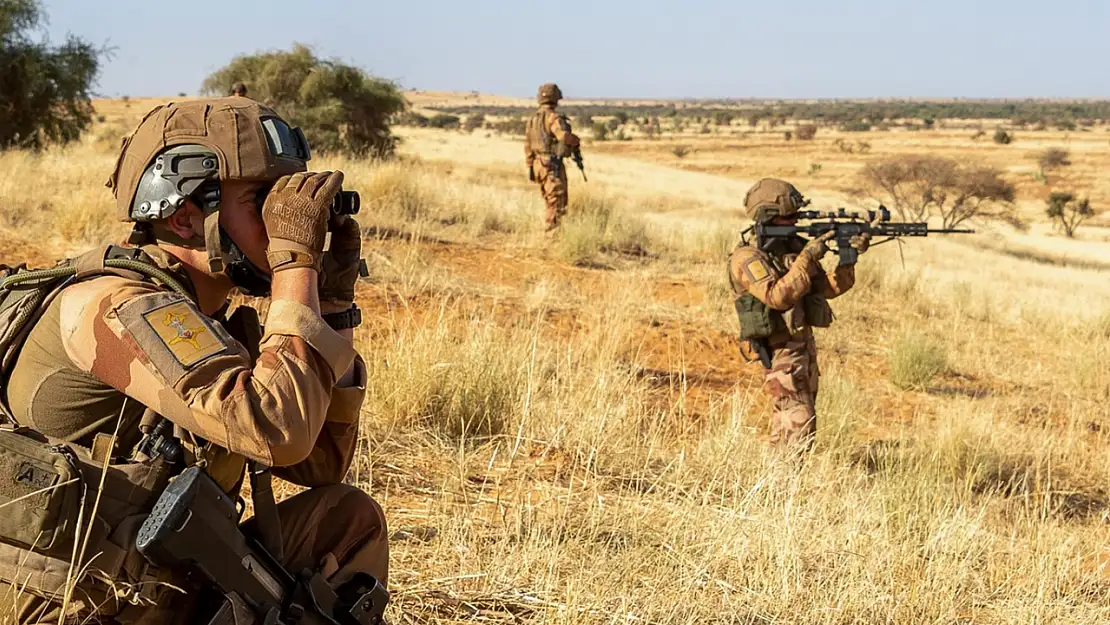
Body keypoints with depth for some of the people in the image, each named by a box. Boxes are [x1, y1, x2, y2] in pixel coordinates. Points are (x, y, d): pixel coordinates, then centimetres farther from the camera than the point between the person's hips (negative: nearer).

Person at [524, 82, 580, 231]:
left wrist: (530, 167, 17)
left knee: (550, 200, 19)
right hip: (552, 165, -8)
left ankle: (551, 227, 27)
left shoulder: (533, 119, 10)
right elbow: (564, 136, -31)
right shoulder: (553, 118, -15)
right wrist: (576, 140, -9)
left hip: (539, 164, 8)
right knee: (557, 202, -4)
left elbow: (528, 146, 12)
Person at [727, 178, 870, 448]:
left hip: (805, 346, 8)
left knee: (785, 426, 14)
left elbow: (829, 287, 9)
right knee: (799, 426, -14)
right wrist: (808, 257, -25)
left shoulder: (793, 247, 9)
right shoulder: (747, 258, -14)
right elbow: (778, 296, -28)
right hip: (780, 353, -8)